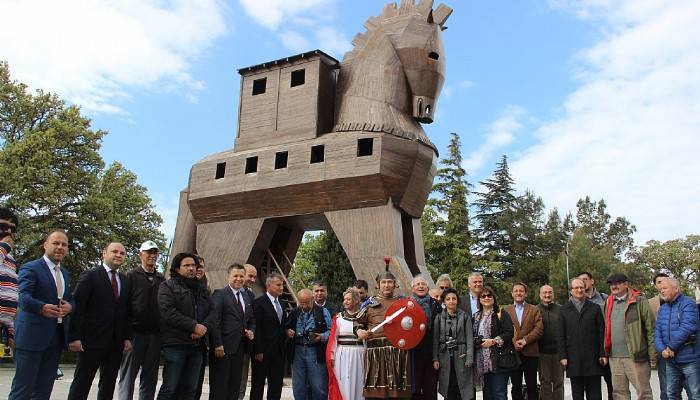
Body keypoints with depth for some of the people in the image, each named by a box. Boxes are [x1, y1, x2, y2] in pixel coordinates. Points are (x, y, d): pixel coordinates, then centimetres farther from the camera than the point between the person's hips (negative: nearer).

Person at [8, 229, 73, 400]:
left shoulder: (65, 273, 17)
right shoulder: (30, 268, -6)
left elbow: (71, 299, 18)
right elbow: (24, 298, -19)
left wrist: (69, 306, -6)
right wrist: (42, 307, -38)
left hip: (56, 337, 7)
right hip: (32, 335, -7)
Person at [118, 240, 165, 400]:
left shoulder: (161, 279, 12)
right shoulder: (131, 276, 0)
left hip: (155, 334, 4)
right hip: (135, 332, -4)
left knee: (150, 378, 9)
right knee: (127, 376, 0)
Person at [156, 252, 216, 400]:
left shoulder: (201, 289, 20)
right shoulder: (168, 286, 2)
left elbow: (212, 311, 10)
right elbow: (168, 311, -13)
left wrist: (205, 327, -11)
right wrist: (194, 326, -16)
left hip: (196, 345, 6)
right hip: (175, 344, -5)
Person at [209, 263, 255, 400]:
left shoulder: (247, 298, 17)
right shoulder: (220, 294, -5)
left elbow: (251, 320, 26)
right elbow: (215, 321, -12)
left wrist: (252, 331, 5)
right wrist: (217, 345, -18)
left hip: (239, 348, 6)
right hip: (223, 348, -6)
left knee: (235, 386, 9)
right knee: (219, 386, 0)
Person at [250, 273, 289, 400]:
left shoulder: (283, 303, 12)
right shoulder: (259, 303, -9)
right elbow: (257, 328, -13)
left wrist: (288, 331, 3)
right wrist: (258, 351, -16)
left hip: (279, 351, 6)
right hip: (263, 351, -6)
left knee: (277, 385, 9)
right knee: (258, 384, 5)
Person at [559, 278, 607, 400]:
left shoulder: (595, 308, 7)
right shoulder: (564, 310, 7)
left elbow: (602, 333, 4)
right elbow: (560, 336, 4)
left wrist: (603, 354, -3)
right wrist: (562, 356, -3)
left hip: (593, 359, 0)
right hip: (573, 360, 1)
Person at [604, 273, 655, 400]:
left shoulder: (639, 301, -5)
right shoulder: (608, 303, 12)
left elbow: (650, 327, -7)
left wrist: (652, 353, -10)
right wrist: (606, 351, 14)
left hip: (635, 356, -5)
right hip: (614, 357, 6)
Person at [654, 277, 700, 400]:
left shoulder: (688, 304, -8)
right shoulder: (662, 309, 13)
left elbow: (687, 327, -20)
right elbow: (657, 331, 8)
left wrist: (671, 347, -16)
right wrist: (662, 349, -11)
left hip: (689, 358, -6)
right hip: (670, 360, 7)